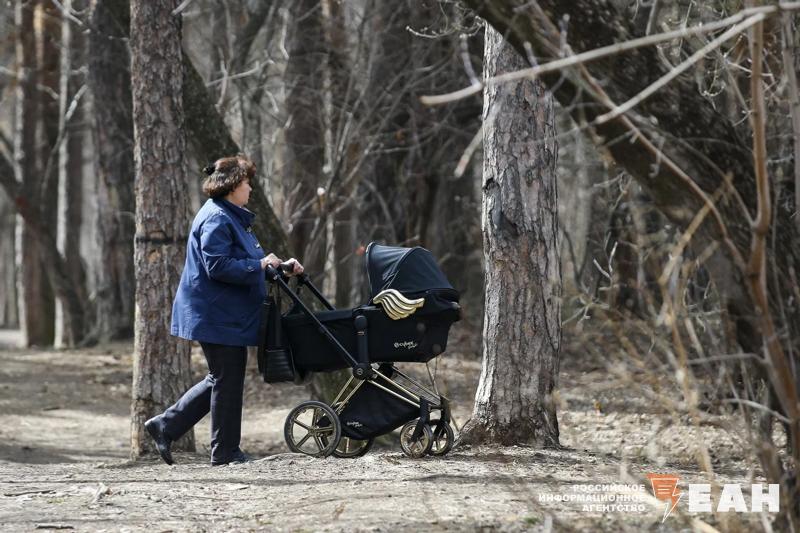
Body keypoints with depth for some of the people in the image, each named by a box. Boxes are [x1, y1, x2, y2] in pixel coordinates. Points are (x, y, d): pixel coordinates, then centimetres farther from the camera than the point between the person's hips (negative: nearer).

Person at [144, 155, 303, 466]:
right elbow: (217, 266, -25)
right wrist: (260, 265, -21)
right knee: (227, 380, -3)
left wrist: (279, 265, 14)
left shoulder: (233, 218, 18)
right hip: (218, 317, -11)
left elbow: (244, 261, 26)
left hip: (229, 316, 11)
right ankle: (226, 452, 6)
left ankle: (165, 426, 16)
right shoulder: (216, 219, -16)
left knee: (222, 379, 15)